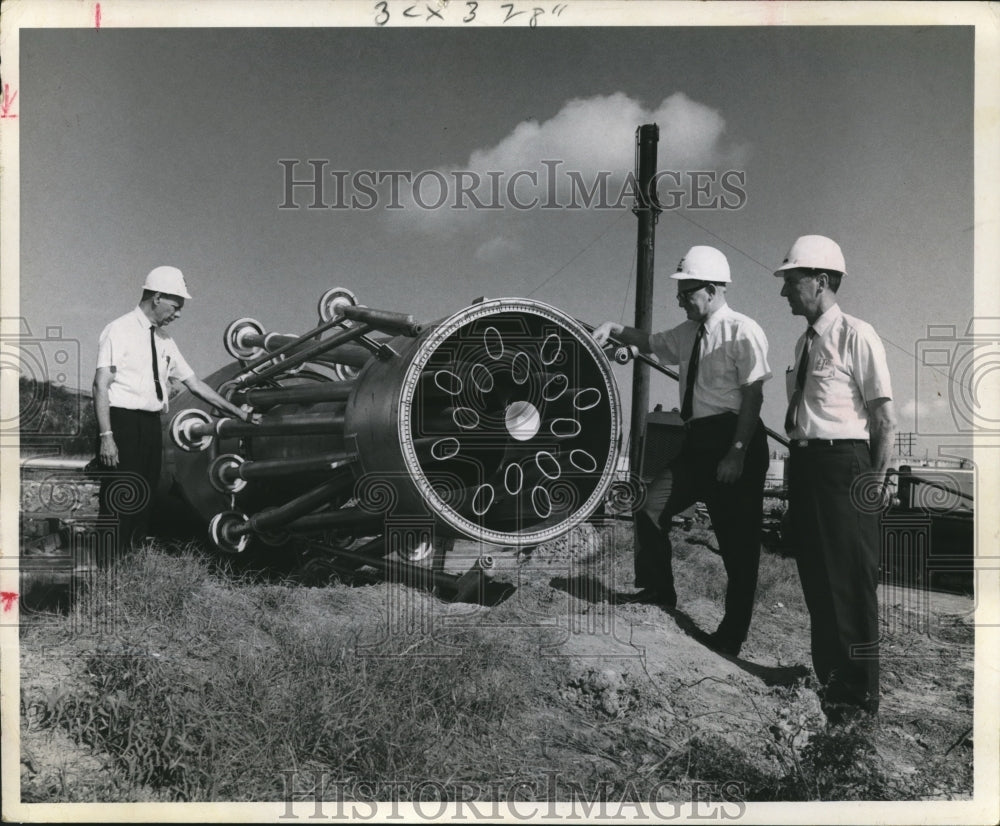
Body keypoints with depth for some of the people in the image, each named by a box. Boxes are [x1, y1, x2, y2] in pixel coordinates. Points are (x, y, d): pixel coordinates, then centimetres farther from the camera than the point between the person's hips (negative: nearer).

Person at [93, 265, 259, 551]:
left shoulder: (164, 340, 14)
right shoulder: (119, 330, -6)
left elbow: (194, 383, 18)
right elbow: (102, 384, -12)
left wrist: (239, 412, 18)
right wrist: (106, 436, -19)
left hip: (151, 425, 7)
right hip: (122, 422, -7)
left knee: (144, 501, 11)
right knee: (119, 503, -7)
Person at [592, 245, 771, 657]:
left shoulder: (742, 331, -11)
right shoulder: (688, 333, 11)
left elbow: (753, 395, -16)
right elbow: (652, 343, 28)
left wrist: (737, 453, -21)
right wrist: (615, 328, 10)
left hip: (734, 441, -7)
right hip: (697, 441, 7)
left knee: (737, 541, 4)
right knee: (651, 508, -1)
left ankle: (731, 637, 17)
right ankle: (659, 594, 16)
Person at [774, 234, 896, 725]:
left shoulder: (856, 336, -9)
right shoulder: (805, 343, 14)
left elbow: (884, 418, -12)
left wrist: (879, 478, -15)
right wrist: (798, 462, 14)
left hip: (842, 463, -8)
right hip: (804, 463, 8)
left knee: (850, 580, -1)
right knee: (815, 576, 15)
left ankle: (859, 695, 12)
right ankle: (827, 681, 30)